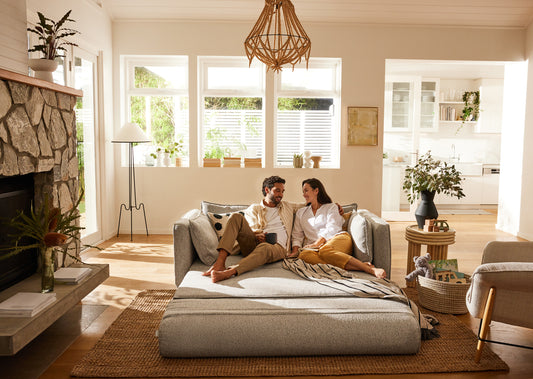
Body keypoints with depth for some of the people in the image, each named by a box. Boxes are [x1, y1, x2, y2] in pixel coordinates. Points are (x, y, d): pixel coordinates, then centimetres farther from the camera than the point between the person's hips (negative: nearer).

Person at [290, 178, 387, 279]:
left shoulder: (331, 207, 17)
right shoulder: (300, 212, 28)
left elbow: (332, 228, 1)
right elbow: (297, 235, 20)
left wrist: (317, 243, -12)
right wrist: (295, 250, 0)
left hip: (338, 238, -2)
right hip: (316, 247, 2)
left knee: (324, 250, -40)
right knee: (303, 255, -36)